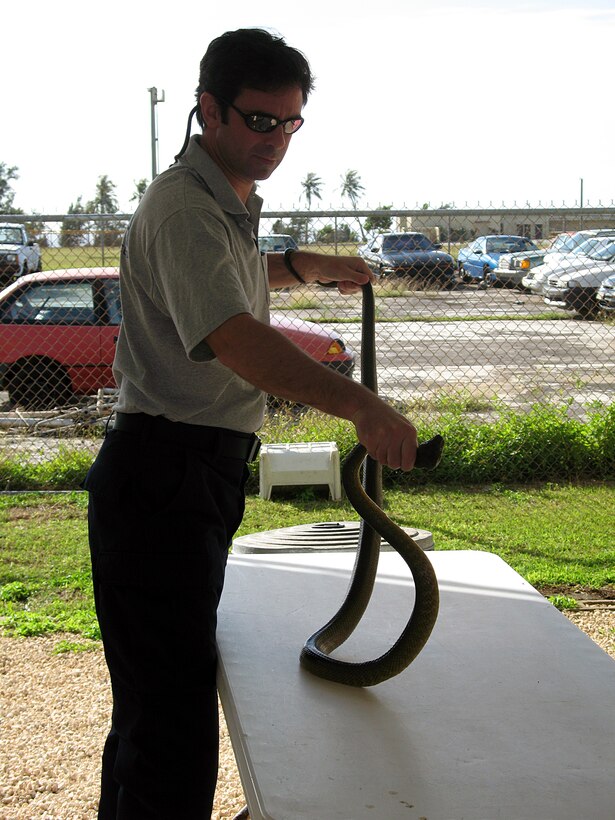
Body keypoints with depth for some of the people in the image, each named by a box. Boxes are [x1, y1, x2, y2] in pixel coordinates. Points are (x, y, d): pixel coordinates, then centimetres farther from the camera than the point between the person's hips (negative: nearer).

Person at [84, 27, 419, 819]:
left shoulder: (231, 203, 17)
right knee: (173, 721, -12)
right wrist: (357, 403, -45)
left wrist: (303, 265, 28)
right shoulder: (184, 209, -17)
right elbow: (235, 340, -33)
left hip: (199, 474, 10)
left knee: (152, 700, 20)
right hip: (162, 476, -10)